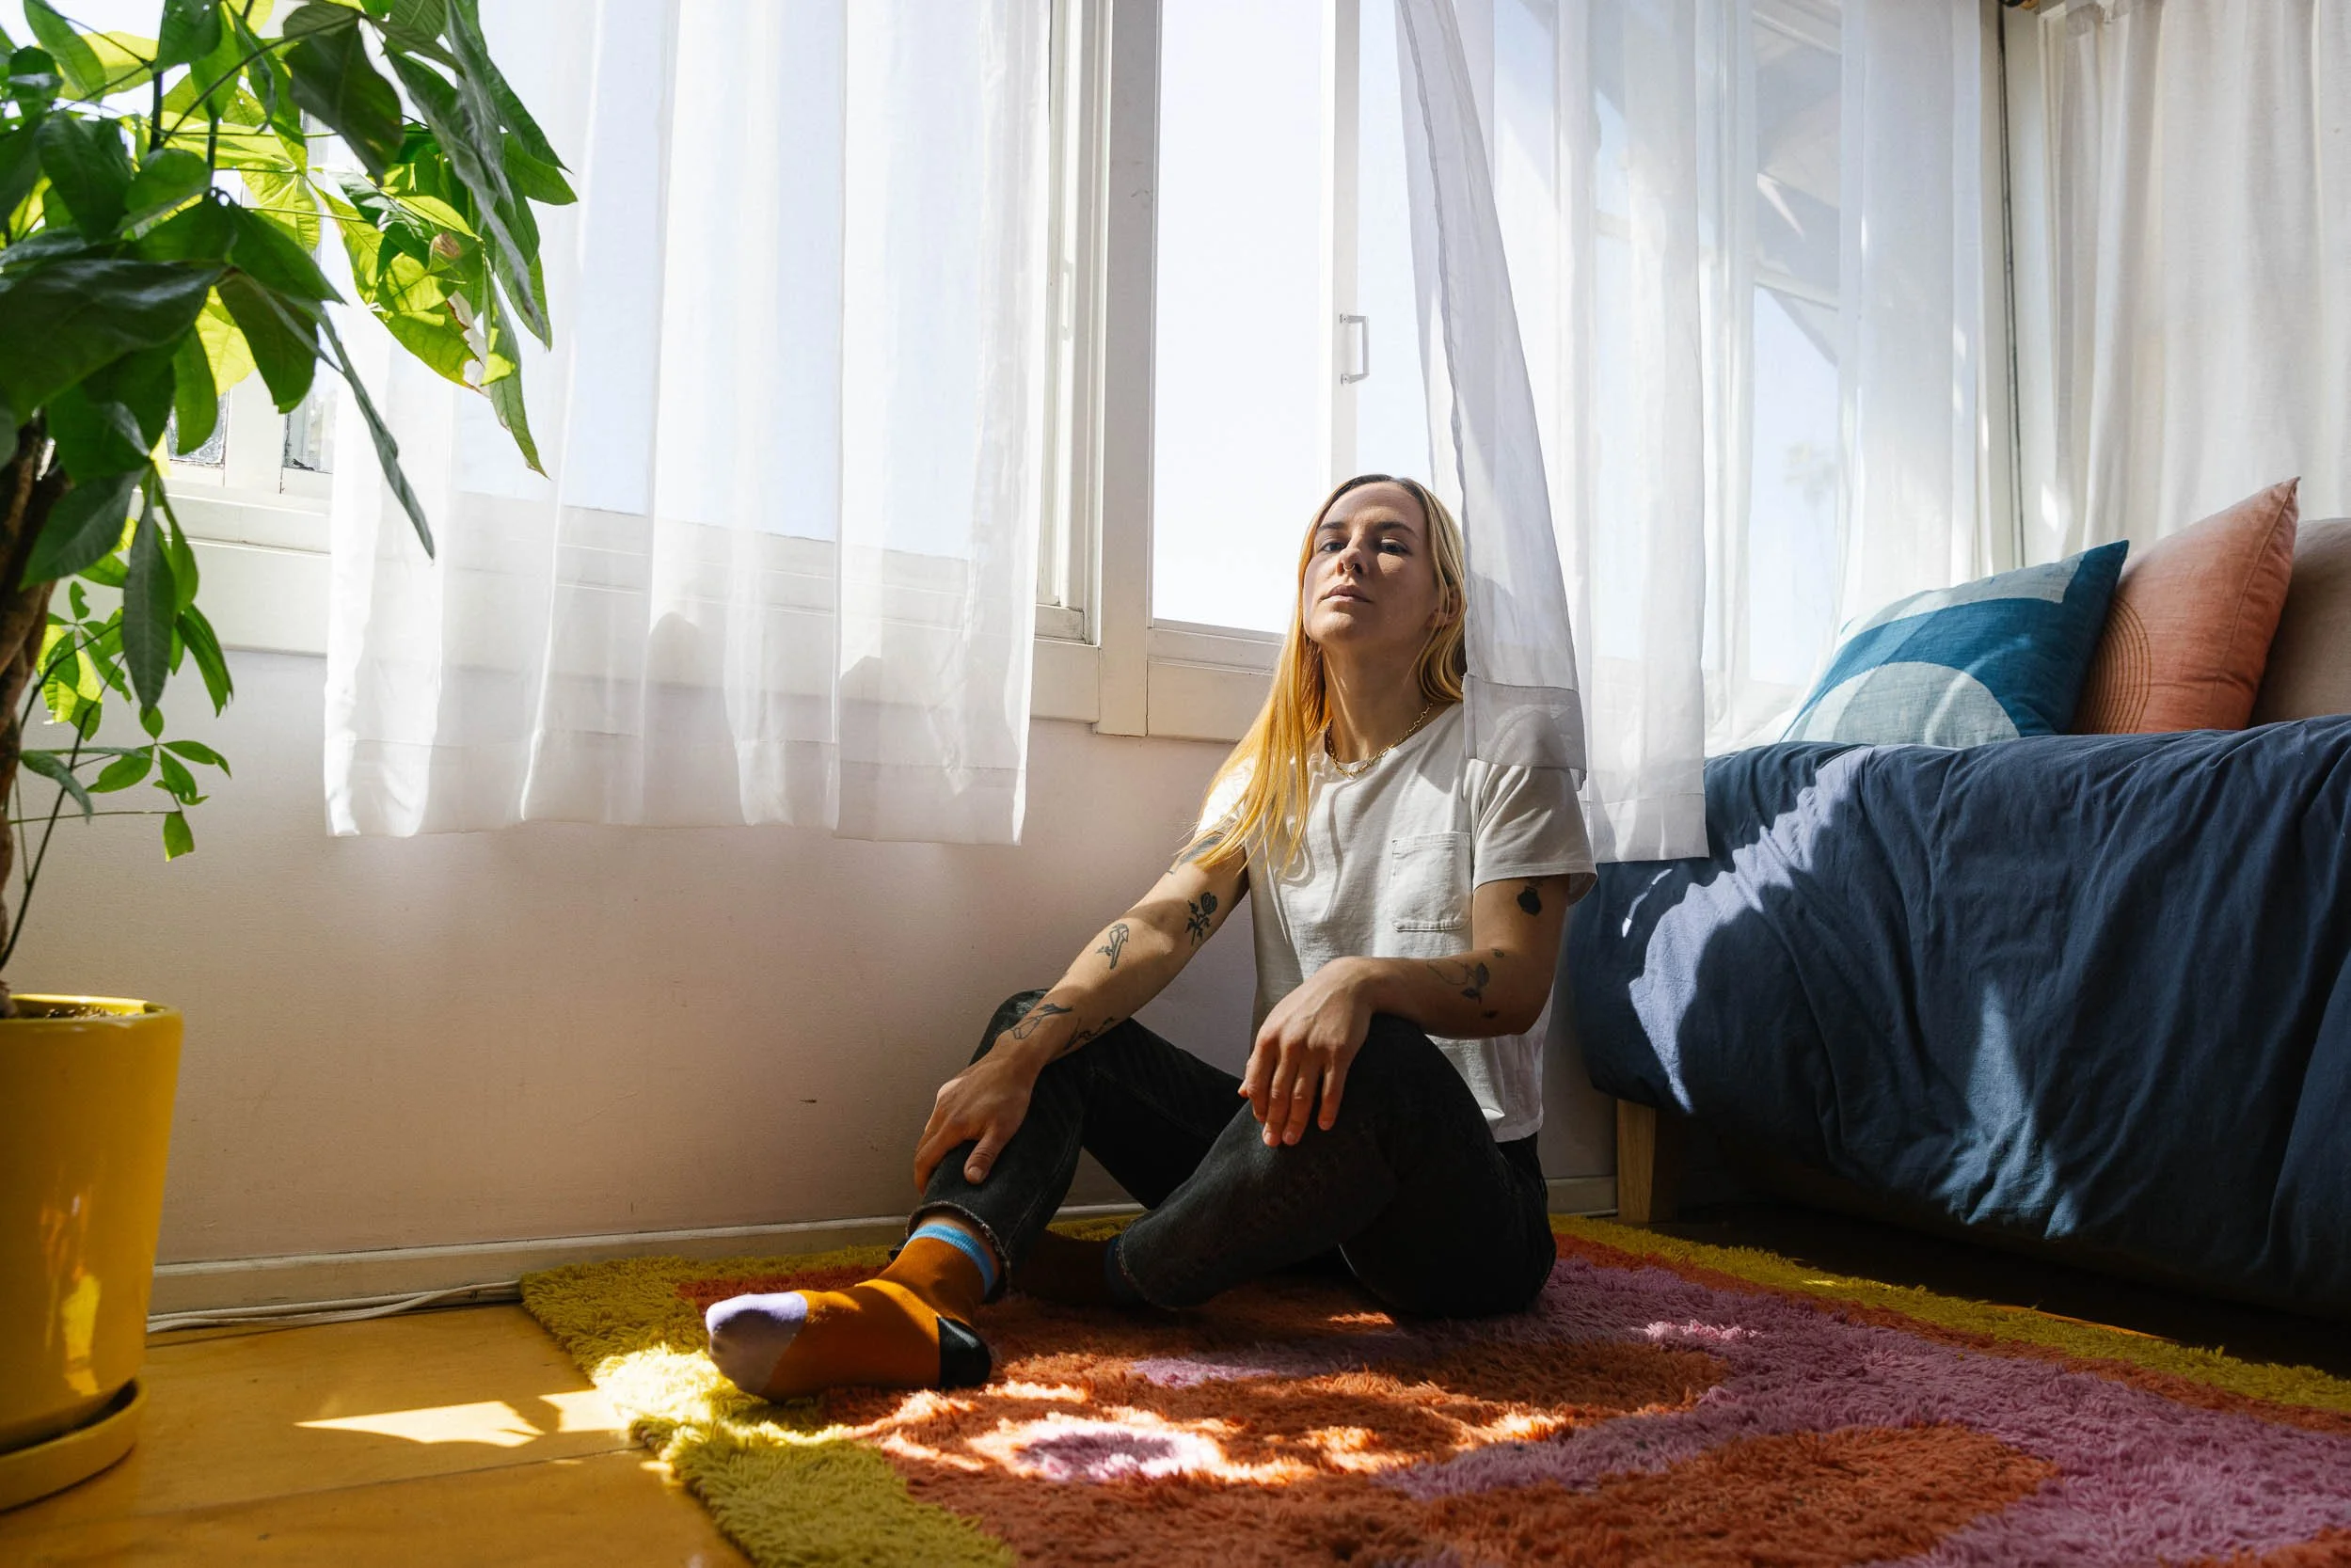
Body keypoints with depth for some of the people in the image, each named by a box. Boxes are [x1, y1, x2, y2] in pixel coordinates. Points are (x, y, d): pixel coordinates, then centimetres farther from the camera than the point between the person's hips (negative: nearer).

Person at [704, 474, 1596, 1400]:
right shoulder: (1270, 771, 13)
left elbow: (1518, 984, -14)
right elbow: (1162, 923, -3)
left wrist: (1362, 980, -35)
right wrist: (1017, 1053, -20)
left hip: (1469, 1188, -5)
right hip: (1305, 1150, 5)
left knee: (1377, 1057, -38)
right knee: (1040, 1022, -6)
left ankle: (1117, 1277, -15)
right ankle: (918, 1297, -35)